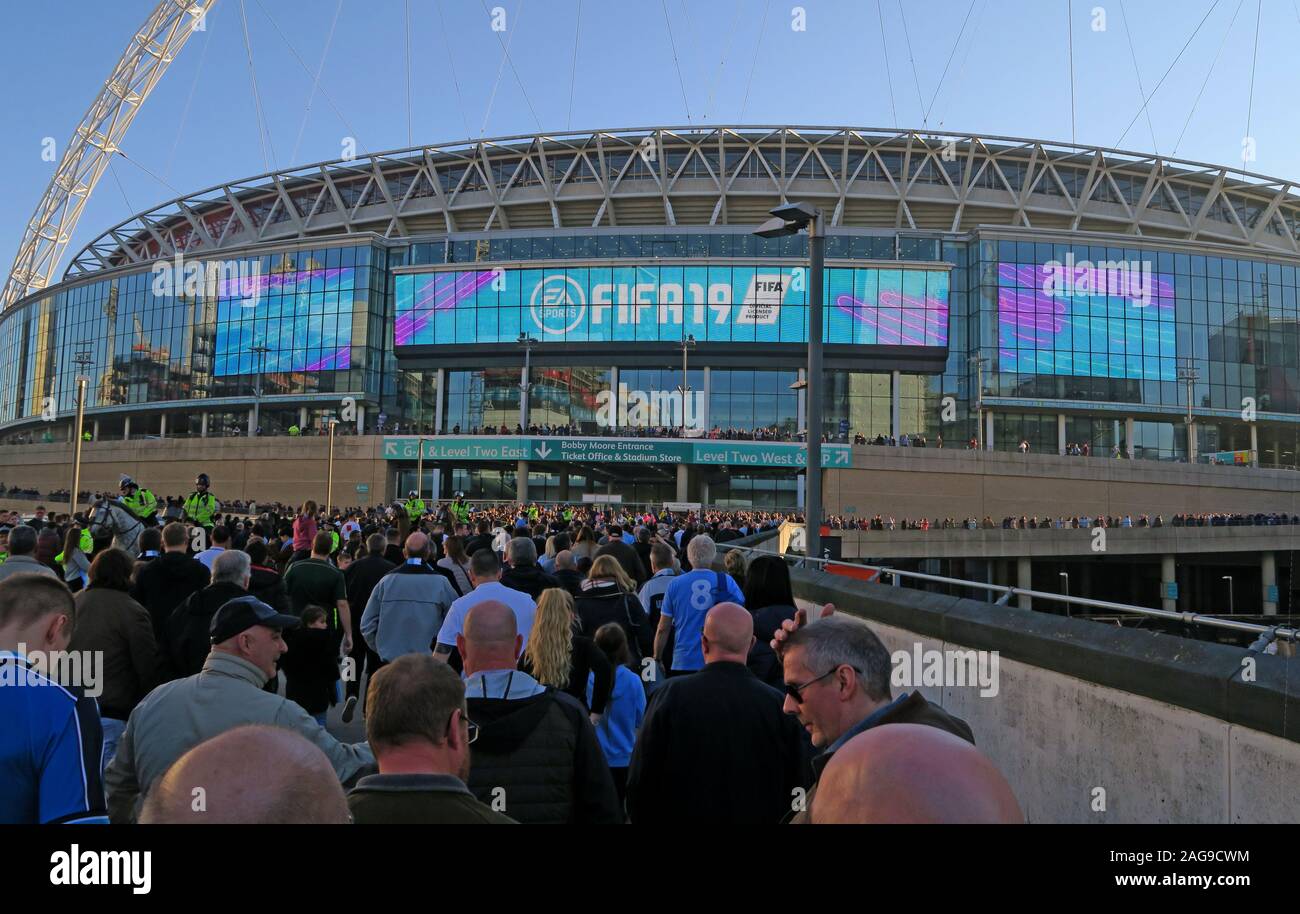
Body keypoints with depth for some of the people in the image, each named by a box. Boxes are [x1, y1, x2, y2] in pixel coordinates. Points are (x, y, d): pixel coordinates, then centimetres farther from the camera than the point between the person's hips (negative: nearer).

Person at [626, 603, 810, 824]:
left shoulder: (669, 696, -19)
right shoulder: (779, 704, -16)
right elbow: (799, 787, -7)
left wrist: (642, 819, 4)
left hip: (681, 816, -1)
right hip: (758, 818, 1)